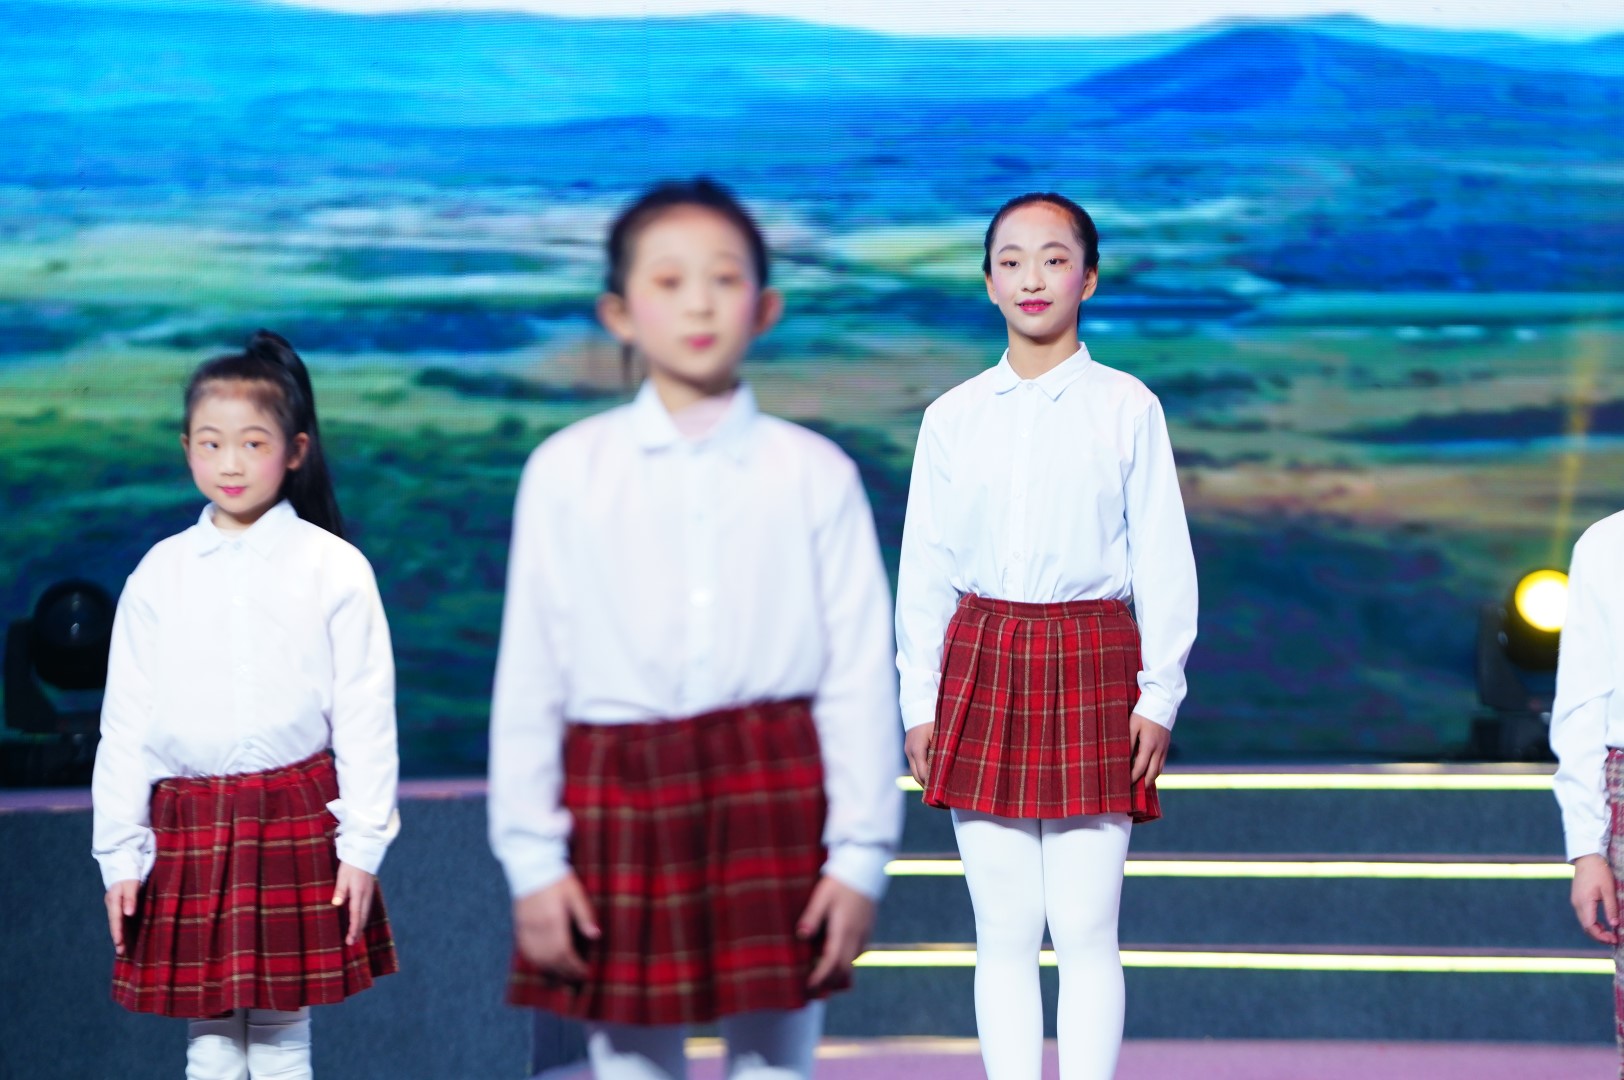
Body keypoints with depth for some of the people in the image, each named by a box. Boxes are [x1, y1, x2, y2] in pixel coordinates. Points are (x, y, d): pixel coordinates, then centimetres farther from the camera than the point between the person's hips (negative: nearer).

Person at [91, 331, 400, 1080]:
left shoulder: (334, 569, -2)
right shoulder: (160, 575, 4)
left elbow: (366, 714, 0)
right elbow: (124, 723, 7)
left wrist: (363, 843, -3)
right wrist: (120, 852, 5)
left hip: (297, 822, -2)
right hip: (189, 827, 2)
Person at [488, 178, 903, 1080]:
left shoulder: (814, 474, 2)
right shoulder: (566, 472, 3)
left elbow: (861, 675, 1)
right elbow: (529, 676, 4)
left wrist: (859, 854, -3)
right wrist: (532, 857, 1)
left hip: (775, 800, 0)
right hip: (620, 801, 1)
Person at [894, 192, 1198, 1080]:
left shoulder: (1127, 408, 2)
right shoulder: (952, 417, 8)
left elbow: (1164, 559, 2)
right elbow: (924, 569, 10)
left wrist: (1159, 693, -3)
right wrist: (919, 701, 6)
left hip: (1092, 670, -2)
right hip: (982, 668, 2)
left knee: (1086, 928, -3)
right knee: (1003, 930, 3)